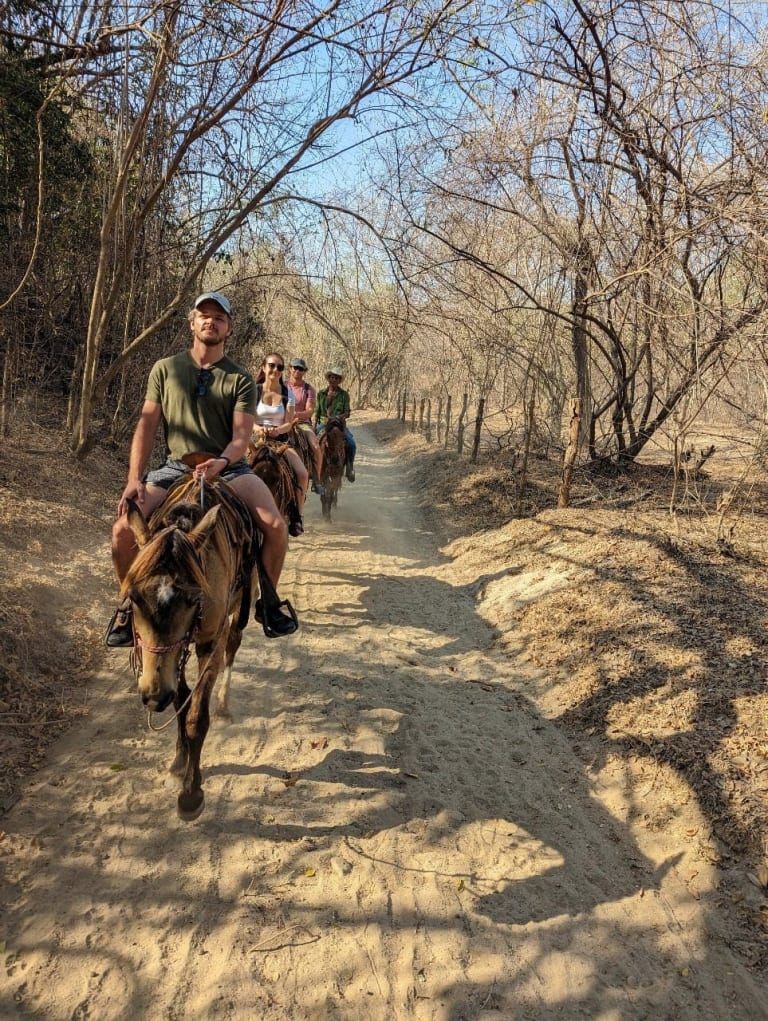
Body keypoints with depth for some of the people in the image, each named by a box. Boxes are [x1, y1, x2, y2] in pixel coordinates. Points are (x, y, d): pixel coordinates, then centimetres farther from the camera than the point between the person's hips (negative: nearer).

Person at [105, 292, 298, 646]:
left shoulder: (241, 379, 4)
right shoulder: (165, 369, 7)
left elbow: (241, 435, -6)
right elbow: (146, 425, 3)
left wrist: (223, 461, -29)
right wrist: (134, 479, -8)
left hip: (228, 468, -1)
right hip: (175, 467, 1)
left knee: (276, 527, -24)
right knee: (122, 531, -20)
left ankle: (268, 602, 3)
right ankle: (128, 605, 9)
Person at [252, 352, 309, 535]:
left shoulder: (288, 394, 6)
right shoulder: (254, 391, 4)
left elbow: (288, 424, 0)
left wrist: (277, 430, -22)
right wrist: (258, 429, -23)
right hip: (257, 438, -1)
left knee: (302, 473, -22)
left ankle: (297, 515, -7)